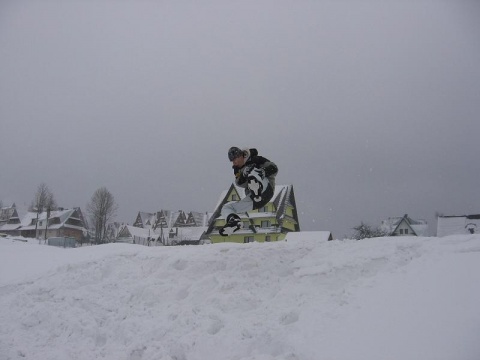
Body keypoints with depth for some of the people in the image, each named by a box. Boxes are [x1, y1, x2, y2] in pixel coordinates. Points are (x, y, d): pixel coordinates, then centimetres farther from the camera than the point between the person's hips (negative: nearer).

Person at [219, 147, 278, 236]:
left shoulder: (256, 160, 7)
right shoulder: (238, 169, 21)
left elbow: (274, 168, -3)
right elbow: (240, 184, 2)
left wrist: (263, 172, -22)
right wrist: (244, 174, -18)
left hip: (265, 190, -6)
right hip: (252, 199, 7)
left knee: (253, 171, -30)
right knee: (226, 208, -3)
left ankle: (258, 194, -52)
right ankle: (234, 221, -35)